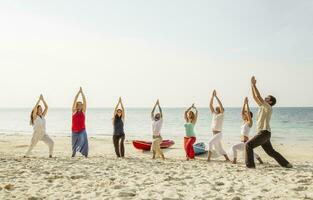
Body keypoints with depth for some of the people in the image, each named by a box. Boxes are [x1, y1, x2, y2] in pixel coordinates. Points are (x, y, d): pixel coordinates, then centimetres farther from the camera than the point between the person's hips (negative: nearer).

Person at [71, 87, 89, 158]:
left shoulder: (83, 111, 2)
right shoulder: (74, 111, 1)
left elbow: (85, 101, -5)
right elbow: (75, 101, -6)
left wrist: (82, 92, -9)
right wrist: (78, 92, -9)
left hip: (82, 130, -1)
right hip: (74, 130, 1)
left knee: (84, 141, -18)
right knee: (74, 143, 14)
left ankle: (85, 154, -14)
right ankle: (73, 152, 39)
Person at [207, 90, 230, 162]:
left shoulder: (221, 114, -5)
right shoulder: (214, 114, 11)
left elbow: (221, 105, -18)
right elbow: (210, 104, 7)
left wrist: (216, 96, -17)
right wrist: (212, 96, 0)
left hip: (219, 134, -8)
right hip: (214, 134, 8)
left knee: (210, 142, -27)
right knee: (219, 148, 15)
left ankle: (209, 158, -28)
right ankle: (227, 158, 29)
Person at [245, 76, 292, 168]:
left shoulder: (268, 108, -8)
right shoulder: (262, 106, 15)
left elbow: (259, 97, -18)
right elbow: (255, 97, 15)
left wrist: (254, 85, -15)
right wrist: (252, 85, 9)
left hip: (264, 133, -9)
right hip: (262, 133, 9)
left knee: (248, 145, -13)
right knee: (271, 151, 16)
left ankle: (250, 165, -13)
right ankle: (286, 164, 25)